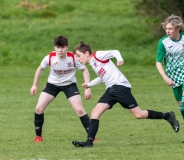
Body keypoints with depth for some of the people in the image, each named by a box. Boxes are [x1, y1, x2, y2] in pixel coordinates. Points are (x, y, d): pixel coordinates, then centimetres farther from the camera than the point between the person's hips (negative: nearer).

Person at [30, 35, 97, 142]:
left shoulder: (73, 57, -22)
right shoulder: (50, 58, -19)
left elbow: (84, 70, -8)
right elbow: (40, 69, 2)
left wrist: (87, 88, -15)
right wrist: (35, 85, 6)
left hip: (69, 84, -2)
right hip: (52, 84, 2)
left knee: (80, 110, -14)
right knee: (39, 108, -9)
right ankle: (38, 136, 9)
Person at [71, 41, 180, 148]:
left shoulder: (97, 55, -4)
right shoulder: (92, 63, 21)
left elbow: (114, 52, -14)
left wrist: (119, 59, -34)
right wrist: (89, 84, 34)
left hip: (120, 86, -9)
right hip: (110, 90, 9)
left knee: (138, 114, -9)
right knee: (95, 112, -6)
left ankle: (167, 116, 5)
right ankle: (89, 141, -12)